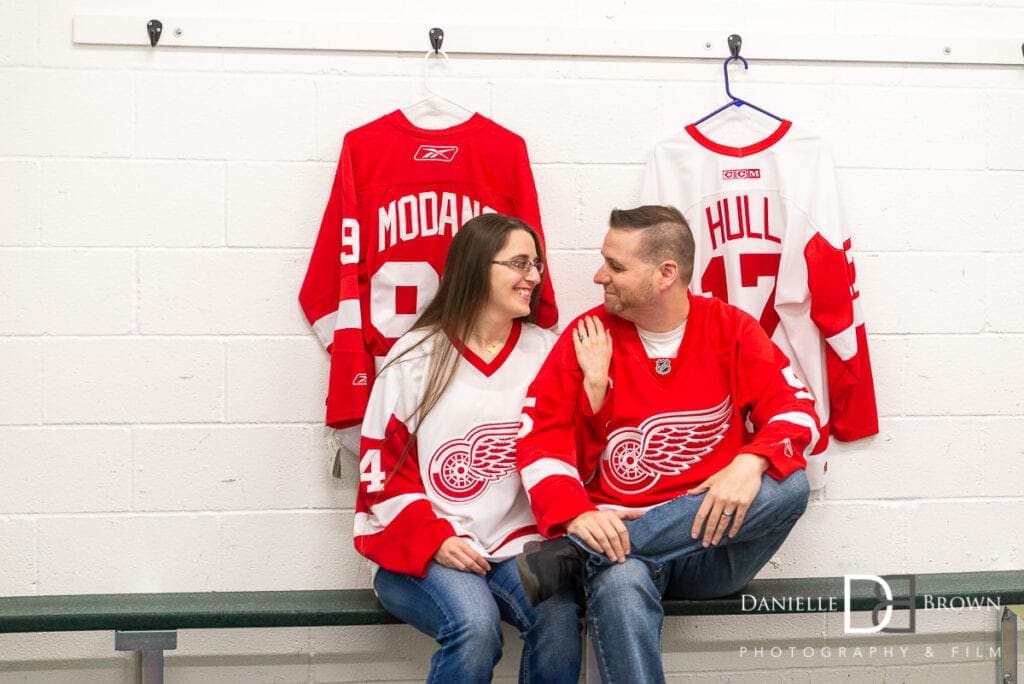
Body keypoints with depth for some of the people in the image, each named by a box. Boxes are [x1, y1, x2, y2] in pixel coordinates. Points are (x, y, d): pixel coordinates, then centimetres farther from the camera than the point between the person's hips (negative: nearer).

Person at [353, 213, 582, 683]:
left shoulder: (545, 352, 9)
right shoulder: (415, 358, 1)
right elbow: (382, 472, 1)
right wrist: (434, 540, -13)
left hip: (517, 545, 3)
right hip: (422, 552, -2)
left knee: (560, 618, -30)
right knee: (476, 627, -33)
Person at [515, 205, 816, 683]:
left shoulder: (731, 329, 4)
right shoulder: (589, 337, 2)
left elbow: (796, 410, -3)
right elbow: (540, 437, -5)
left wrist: (750, 463, -25)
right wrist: (575, 514, -25)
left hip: (714, 544, 3)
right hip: (620, 531, -3)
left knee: (788, 485, -29)